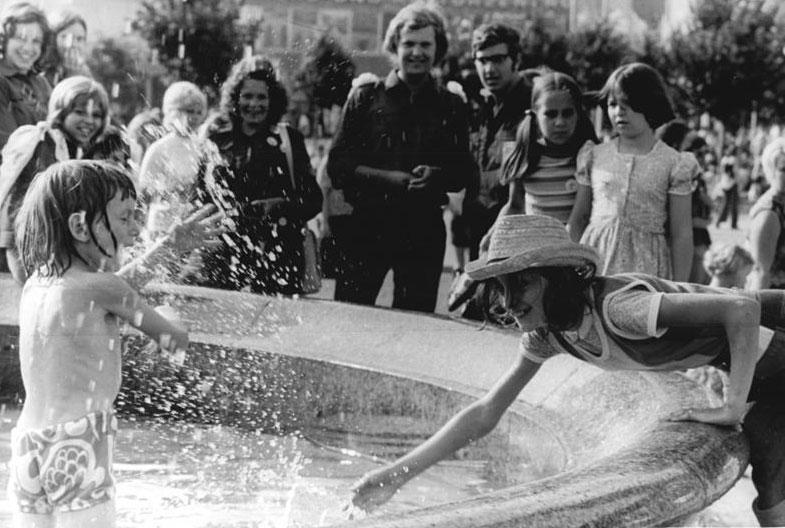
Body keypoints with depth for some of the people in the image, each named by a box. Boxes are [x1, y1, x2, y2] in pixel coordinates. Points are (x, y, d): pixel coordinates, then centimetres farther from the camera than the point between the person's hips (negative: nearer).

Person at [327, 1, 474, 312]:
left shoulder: (451, 106, 11)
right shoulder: (365, 98, 5)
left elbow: (463, 172, 12)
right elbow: (337, 166, 1)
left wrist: (436, 176, -11)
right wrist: (387, 178, -14)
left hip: (424, 230, 2)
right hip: (367, 225, -2)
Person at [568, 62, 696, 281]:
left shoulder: (672, 164, -1)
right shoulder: (594, 157, 8)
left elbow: (682, 235, 0)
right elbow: (578, 218, 15)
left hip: (646, 265, -2)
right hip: (596, 260, 2)